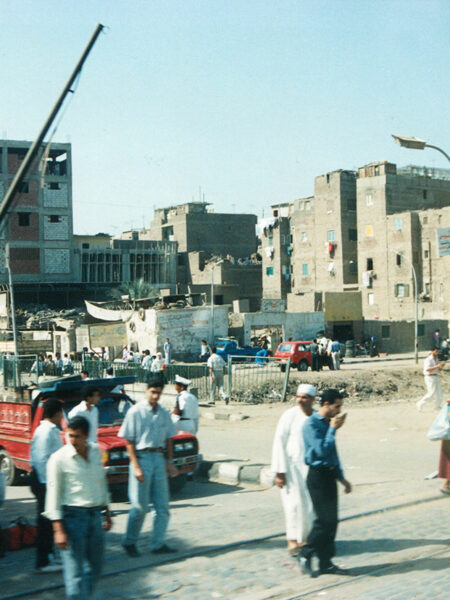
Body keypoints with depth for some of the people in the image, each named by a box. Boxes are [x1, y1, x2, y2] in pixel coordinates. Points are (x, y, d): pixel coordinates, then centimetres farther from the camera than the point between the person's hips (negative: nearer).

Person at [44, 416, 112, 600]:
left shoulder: (96, 451, 6)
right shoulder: (59, 458, -11)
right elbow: (53, 494, -10)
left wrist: (107, 514, 20)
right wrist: (58, 530, -15)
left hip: (95, 514, 6)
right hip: (72, 516, -6)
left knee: (95, 566, 14)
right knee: (75, 571, -6)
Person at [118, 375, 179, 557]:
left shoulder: (164, 413, 9)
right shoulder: (136, 412, -7)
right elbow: (129, 442, -8)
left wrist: (169, 462, 9)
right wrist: (136, 467, -14)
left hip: (159, 458, 5)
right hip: (141, 457, -5)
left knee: (162, 505, 4)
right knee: (140, 506, -1)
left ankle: (158, 544, 10)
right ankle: (129, 542, 16)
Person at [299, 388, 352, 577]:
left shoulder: (328, 423, 13)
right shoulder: (311, 424, -14)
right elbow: (322, 450, -23)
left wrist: (341, 477, 22)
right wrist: (333, 429, -16)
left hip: (330, 475, 8)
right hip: (318, 475, -8)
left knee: (331, 521, 8)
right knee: (324, 520, -10)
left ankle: (326, 562, 15)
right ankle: (305, 555, 6)